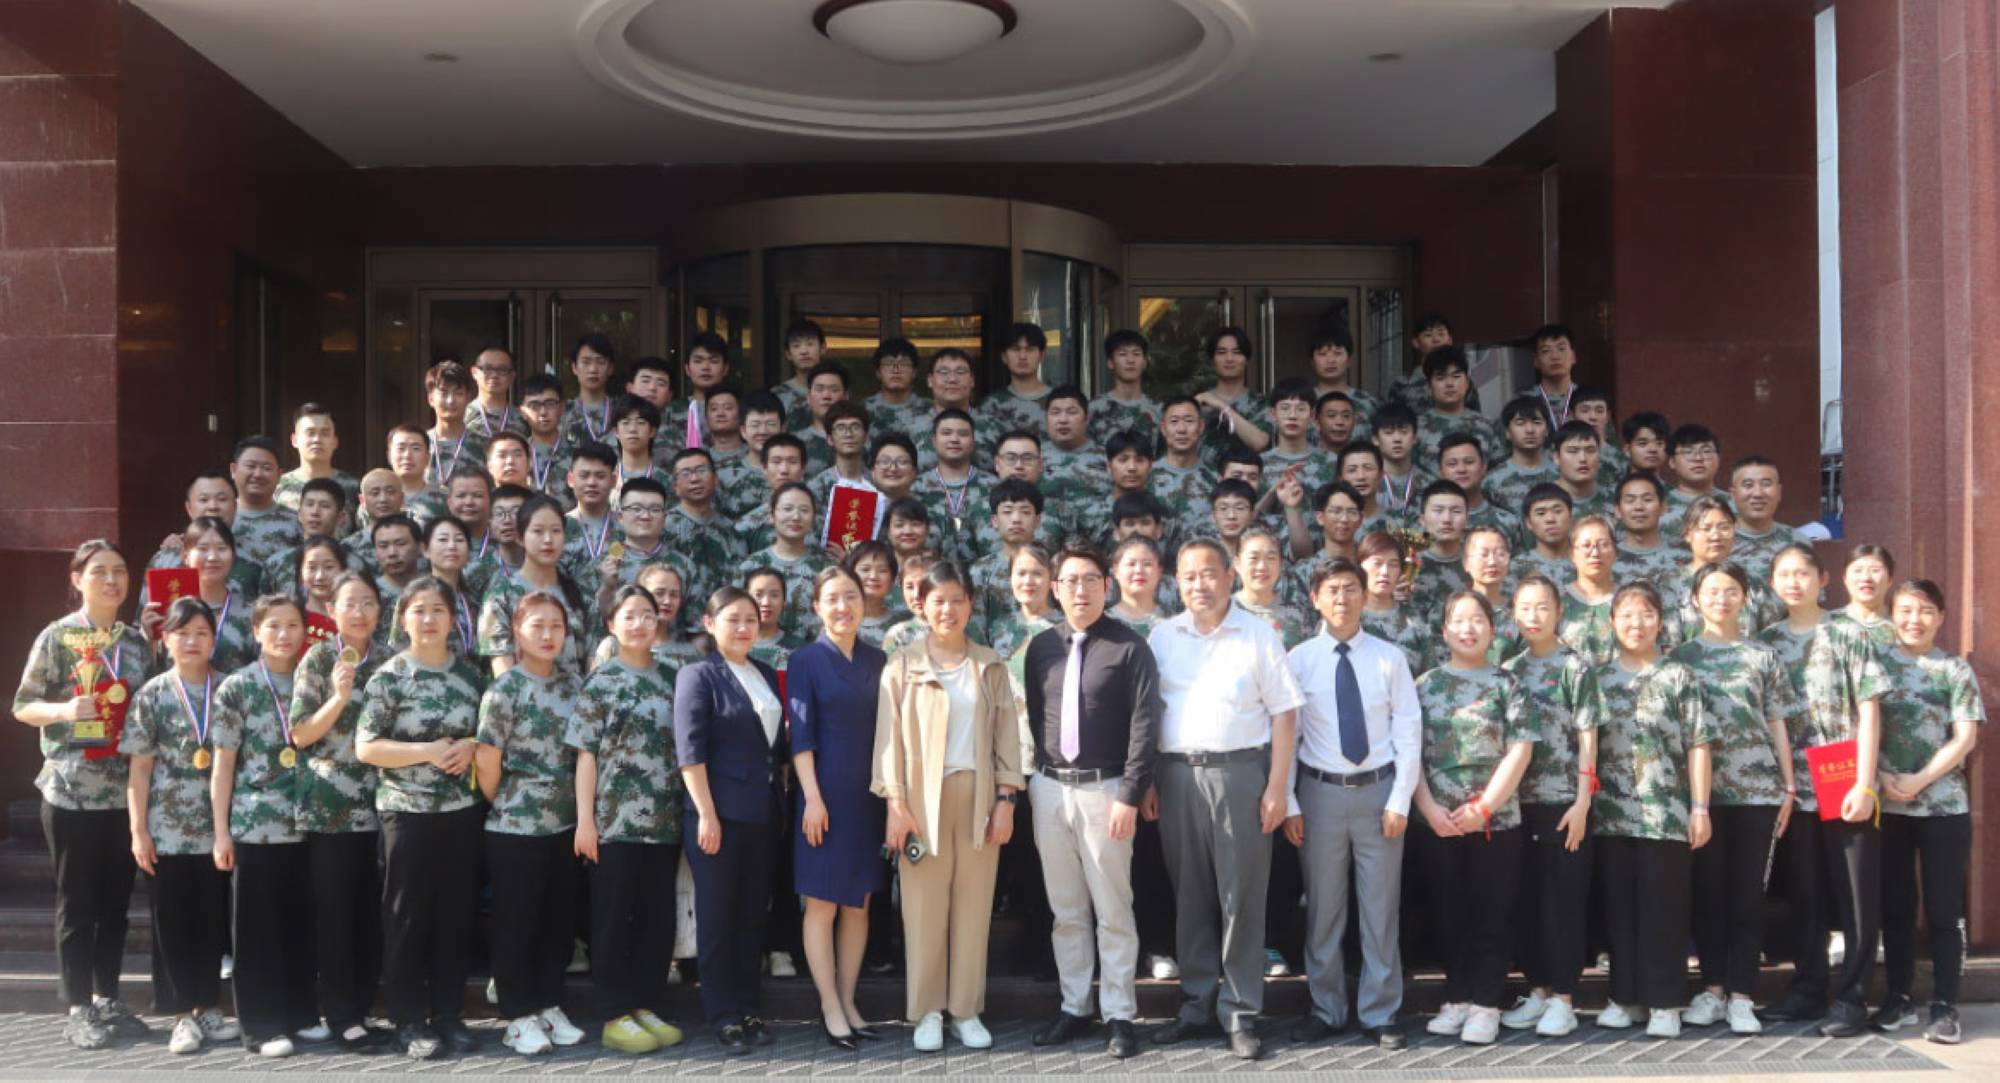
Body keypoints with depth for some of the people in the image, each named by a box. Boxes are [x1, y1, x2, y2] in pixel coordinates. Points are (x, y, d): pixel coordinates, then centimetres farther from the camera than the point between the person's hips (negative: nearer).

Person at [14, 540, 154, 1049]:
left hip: (126, 791, 5)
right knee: (76, 902, 2)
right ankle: (78, 1010, 9)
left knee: (115, 899, 10)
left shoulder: (138, 641, 9)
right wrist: (63, 710, -22)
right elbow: (22, 706, -5)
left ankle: (107, 999, 20)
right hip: (70, 790, -4)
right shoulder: (56, 637, -5)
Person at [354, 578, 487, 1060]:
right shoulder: (388, 677, -6)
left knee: (456, 915, 9)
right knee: (407, 919, 4)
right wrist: (428, 751, -19)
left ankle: (449, 1013, 21)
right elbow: (364, 747, -10)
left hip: (461, 810, 4)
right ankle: (409, 1020, 14)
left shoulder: (469, 673, 6)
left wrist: (470, 746, -7)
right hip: (407, 813, -4)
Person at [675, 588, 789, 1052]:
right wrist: (706, 814, -17)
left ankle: (748, 1008, 19)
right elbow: (689, 750, -12)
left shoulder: (768, 675, 13)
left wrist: (782, 800, 11)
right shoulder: (698, 675, -5)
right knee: (717, 918, 2)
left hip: (764, 814, 6)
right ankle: (723, 1015, 10)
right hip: (718, 813, -6)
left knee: (753, 915, 10)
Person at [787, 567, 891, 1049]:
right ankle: (830, 1008, 8)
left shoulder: (878, 660, 9)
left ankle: (848, 1002, 17)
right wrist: (813, 797, -15)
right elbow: (800, 734, -8)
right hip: (826, 793, -5)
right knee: (822, 904, 1)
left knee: (859, 903, 9)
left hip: (870, 793, 5)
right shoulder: (806, 661, -4)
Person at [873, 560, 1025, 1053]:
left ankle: (966, 1010, 14)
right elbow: (889, 736, -1)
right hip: (924, 797, -2)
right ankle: (927, 1011, 11)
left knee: (974, 907, 5)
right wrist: (896, 804, -9)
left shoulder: (990, 666, 9)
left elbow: (1007, 735, 7)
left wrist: (1006, 799, -1)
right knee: (924, 908, 1)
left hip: (978, 796, 2)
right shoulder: (902, 665, 2)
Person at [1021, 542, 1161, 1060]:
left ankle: (1119, 1015, 11)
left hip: (1103, 789, -4)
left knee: (1112, 911, 2)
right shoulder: (1041, 647, 8)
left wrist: (1130, 796, -14)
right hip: (1049, 788, 4)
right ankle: (1074, 1007, 22)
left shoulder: (1129, 647, -6)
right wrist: (1033, 783, 11)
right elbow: (1032, 719, 14)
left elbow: (1144, 725, -9)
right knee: (1065, 910, 12)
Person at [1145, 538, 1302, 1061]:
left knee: (1241, 897, 2)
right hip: (1177, 774, 3)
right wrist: (1147, 781, 2)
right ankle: (1198, 1003, 22)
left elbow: (1284, 713, -2)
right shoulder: (1161, 637, 7)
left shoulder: (1258, 635, -1)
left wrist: (1277, 786, -8)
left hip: (1241, 772, -3)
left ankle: (1240, 1013, 10)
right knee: (1190, 895, 11)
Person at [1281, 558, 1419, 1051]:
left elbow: (1408, 731, 0)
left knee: (1381, 908, 6)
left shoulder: (1389, 658, 0)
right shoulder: (1298, 660, -1)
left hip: (1379, 789, 0)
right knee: (1323, 908, 8)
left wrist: (1400, 800, -6)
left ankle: (1380, 1014, 17)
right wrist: (1288, 803, -3)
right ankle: (1326, 1008, 22)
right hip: (1320, 790, 0)